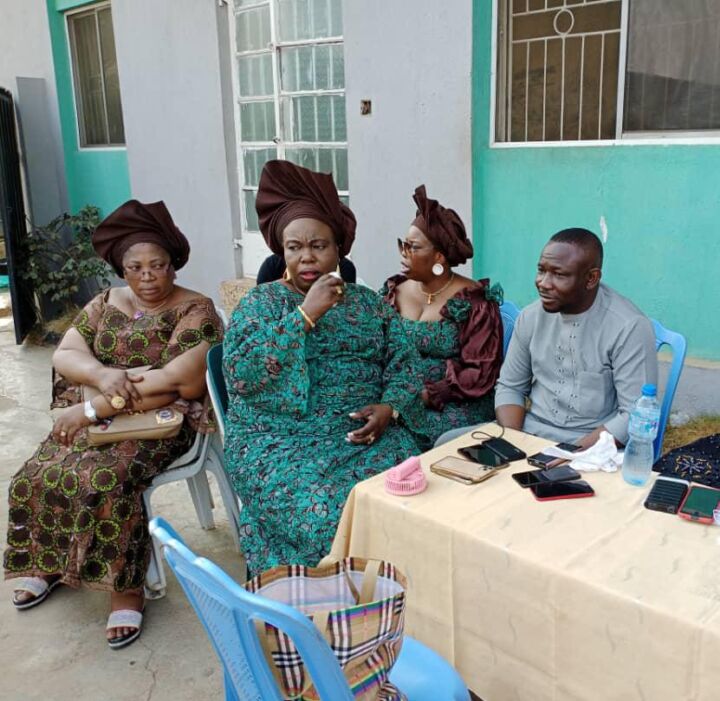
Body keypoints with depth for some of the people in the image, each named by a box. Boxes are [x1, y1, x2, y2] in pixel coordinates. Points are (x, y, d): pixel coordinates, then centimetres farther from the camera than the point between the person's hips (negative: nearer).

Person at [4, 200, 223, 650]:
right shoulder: (107, 303, 9)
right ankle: (49, 563, 14)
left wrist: (94, 407, -21)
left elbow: (177, 382, -21)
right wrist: (101, 374, -21)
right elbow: (64, 354, 4)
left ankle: (128, 587, -14)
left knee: (103, 481, -30)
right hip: (94, 417, 6)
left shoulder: (195, 310, -11)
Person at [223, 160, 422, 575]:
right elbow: (239, 375, -13)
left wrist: (388, 408, -11)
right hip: (278, 439, -2)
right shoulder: (259, 303, 3)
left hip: (361, 432, 3)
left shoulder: (369, 303, 13)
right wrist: (306, 314, -15)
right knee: (325, 511, -30)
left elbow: (404, 363, 10)